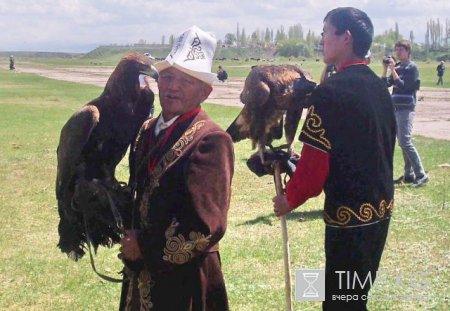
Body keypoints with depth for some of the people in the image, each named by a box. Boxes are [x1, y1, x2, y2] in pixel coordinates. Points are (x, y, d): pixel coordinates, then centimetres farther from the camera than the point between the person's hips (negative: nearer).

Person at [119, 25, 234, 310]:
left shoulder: (211, 140, -17)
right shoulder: (148, 130, 6)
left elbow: (206, 226, -22)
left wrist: (146, 248, -14)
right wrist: (131, 241, -1)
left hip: (184, 283, -7)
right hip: (141, 275, 7)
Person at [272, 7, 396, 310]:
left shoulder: (331, 91, -18)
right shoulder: (380, 87, 7)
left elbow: (314, 161, -18)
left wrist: (290, 199, -3)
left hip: (349, 214, -8)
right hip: (381, 208, 8)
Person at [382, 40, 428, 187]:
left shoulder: (412, 67, -8)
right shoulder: (397, 67, 12)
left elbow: (402, 86, -17)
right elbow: (385, 84, 10)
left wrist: (393, 69, -17)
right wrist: (385, 69, -2)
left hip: (406, 109, -8)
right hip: (396, 108, 8)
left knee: (405, 141, -14)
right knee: (403, 142, 9)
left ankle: (421, 175, -13)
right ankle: (409, 175, 14)